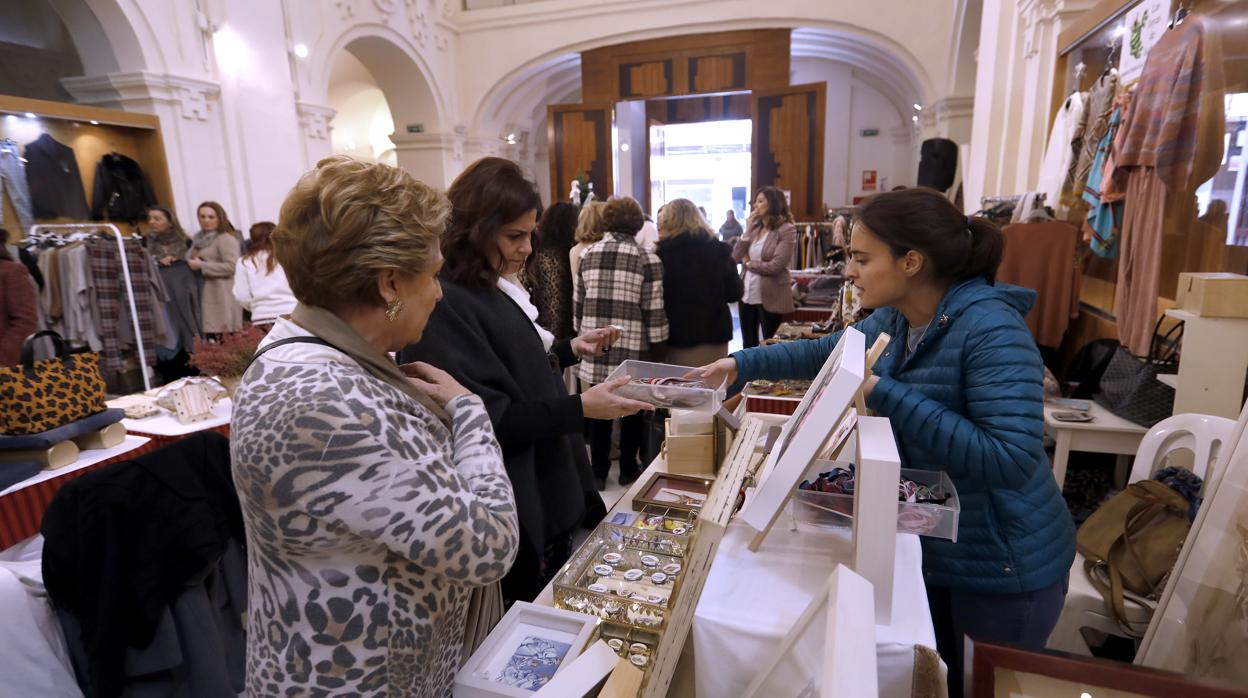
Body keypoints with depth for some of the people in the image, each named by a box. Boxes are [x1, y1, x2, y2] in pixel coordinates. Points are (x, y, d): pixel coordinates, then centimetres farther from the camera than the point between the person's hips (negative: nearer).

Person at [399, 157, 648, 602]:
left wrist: (570, 350, 5)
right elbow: (490, 418, -25)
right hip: (517, 517, -9)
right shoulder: (446, 304, -23)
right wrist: (581, 409, -26)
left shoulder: (498, 287, 7)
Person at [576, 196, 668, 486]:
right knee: (632, 409, 13)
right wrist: (657, 348, 0)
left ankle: (598, 471, 23)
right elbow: (654, 311, -9)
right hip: (632, 349, -3)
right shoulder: (647, 258, -7)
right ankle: (628, 468, 27)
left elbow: (578, 303, 10)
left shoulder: (589, 254, 5)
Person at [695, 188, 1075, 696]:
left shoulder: (990, 330, -27)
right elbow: (831, 351, 15)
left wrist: (885, 394, -33)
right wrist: (743, 363, 7)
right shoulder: (896, 318, -1)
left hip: (1000, 566, -7)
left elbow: (1011, 460, -34)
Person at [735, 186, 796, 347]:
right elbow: (736, 256, 2)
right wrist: (748, 231, -6)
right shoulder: (755, 227, 8)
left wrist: (748, 263, -4)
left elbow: (776, 266, -18)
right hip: (747, 294, 6)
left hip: (771, 298, -6)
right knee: (748, 344, 17)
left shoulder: (787, 229, -10)